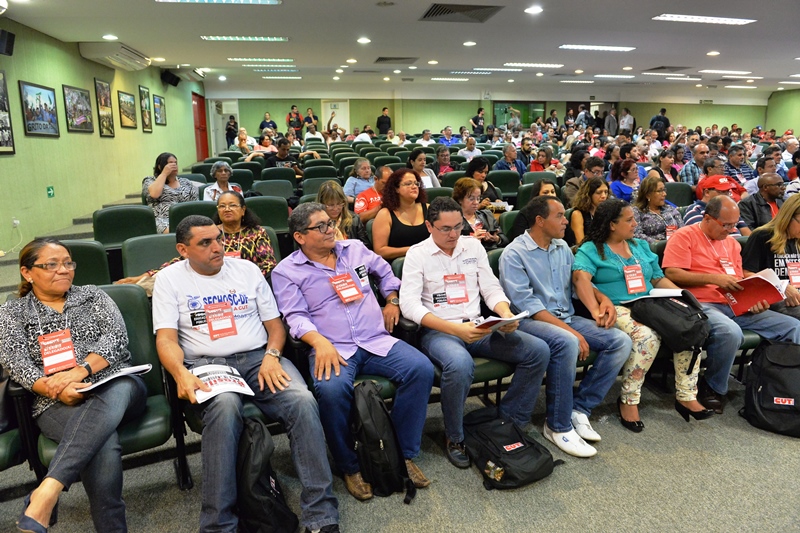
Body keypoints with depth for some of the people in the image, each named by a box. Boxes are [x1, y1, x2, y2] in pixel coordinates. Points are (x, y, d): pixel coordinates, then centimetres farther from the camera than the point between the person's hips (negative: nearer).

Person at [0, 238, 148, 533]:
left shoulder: (93, 295, 18)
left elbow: (116, 337, 3)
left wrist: (80, 370, -15)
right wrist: (55, 389, -17)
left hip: (116, 385, 1)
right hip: (58, 404, 0)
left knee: (117, 392, -40)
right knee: (104, 446, -34)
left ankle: (46, 492, -46)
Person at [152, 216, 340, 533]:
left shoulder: (247, 269, 15)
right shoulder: (170, 279, 9)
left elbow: (275, 324, 14)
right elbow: (166, 338, -1)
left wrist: (271, 356, -7)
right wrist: (181, 374, -22)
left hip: (259, 358, 2)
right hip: (207, 365, -2)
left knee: (303, 401, -27)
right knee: (225, 407, -38)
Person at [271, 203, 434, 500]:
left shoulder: (354, 249, 18)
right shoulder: (287, 272, 6)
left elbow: (385, 272, 34)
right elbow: (295, 317, -5)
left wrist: (392, 301, 19)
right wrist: (320, 342, -23)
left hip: (378, 342, 4)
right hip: (332, 350, -4)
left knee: (421, 368, -22)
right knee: (332, 389, -37)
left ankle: (404, 455, -7)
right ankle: (350, 468, -10)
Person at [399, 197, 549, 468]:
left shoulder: (473, 246, 13)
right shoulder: (417, 254, -2)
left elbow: (491, 288, 12)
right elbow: (409, 304, -14)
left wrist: (506, 314, -12)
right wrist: (456, 329, -26)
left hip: (476, 327, 5)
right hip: (437, 331, -5)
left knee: (538, 350, -13)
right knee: (460, 364, -38)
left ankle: (510, 420, 4)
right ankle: (454, 437, -10)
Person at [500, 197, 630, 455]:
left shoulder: (562, 248, 14)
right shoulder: (514, 254, -10)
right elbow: (526, 304, -18)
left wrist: (602, 298, -3)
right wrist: (570, 330, -24)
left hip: (566, 318, 8)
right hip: (531, 321, -7)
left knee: (621, 341, -11)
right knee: (567, 342, -37)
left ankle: (578, 409, -7)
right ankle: (558, 426, -20)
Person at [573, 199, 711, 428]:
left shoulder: (641, 246, 22)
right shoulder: (591, 250, 0)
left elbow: (659, 279, 23)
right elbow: (580, 276, -19)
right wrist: (595, 309, -33)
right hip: (617, 310, -6)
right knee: (647, 336, -34)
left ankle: (686, 396, -7)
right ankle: (628, 401, -18)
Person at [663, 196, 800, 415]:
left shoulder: (731, 242, 21)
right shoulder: (685, 236, -2)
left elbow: (740, 279, 21)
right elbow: (671, 273, -14)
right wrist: (714, 278, -18)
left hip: (736, 306, 8)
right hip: (702, 305, -7)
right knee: (730, 332, -37)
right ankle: (712, 389, -13)